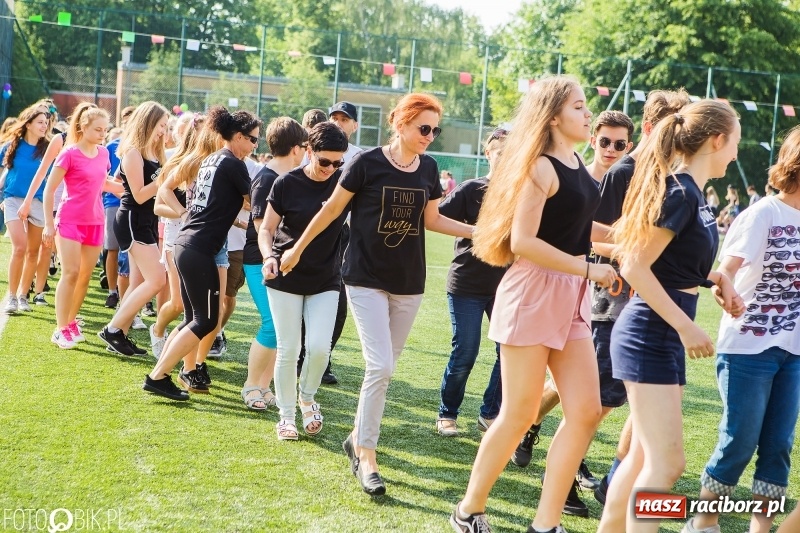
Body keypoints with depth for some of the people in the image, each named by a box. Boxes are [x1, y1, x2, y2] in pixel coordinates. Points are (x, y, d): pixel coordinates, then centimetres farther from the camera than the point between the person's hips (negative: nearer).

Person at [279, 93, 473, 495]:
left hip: (409, 283, 5)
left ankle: (358, 439, 27)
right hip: (367, 278, -5)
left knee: (385, 368, 10)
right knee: (379, 366, -14)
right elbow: (332, 209, -1)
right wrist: (298, 248, 6)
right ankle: (366, 458, -4)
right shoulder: (368, 163, -12)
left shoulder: (428, 168, 2)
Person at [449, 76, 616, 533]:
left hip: (572, 299, 8)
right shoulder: (541, 167, -13)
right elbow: (523, 242, -22)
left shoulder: (578, 164, 12)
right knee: (519, 415, -1)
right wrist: (588, 268, -19)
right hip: (534, 293, -8)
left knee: (586, 411, 2)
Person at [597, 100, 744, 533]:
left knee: (645, 454, 15)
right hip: (650, 335, -10)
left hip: (666, 336, 10)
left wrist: (716, 278, 5)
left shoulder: (691, 192, 11)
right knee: (667, 462, -9)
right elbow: (635, 266, -21)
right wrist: (686, 326, -20)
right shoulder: (681, 193, -18)